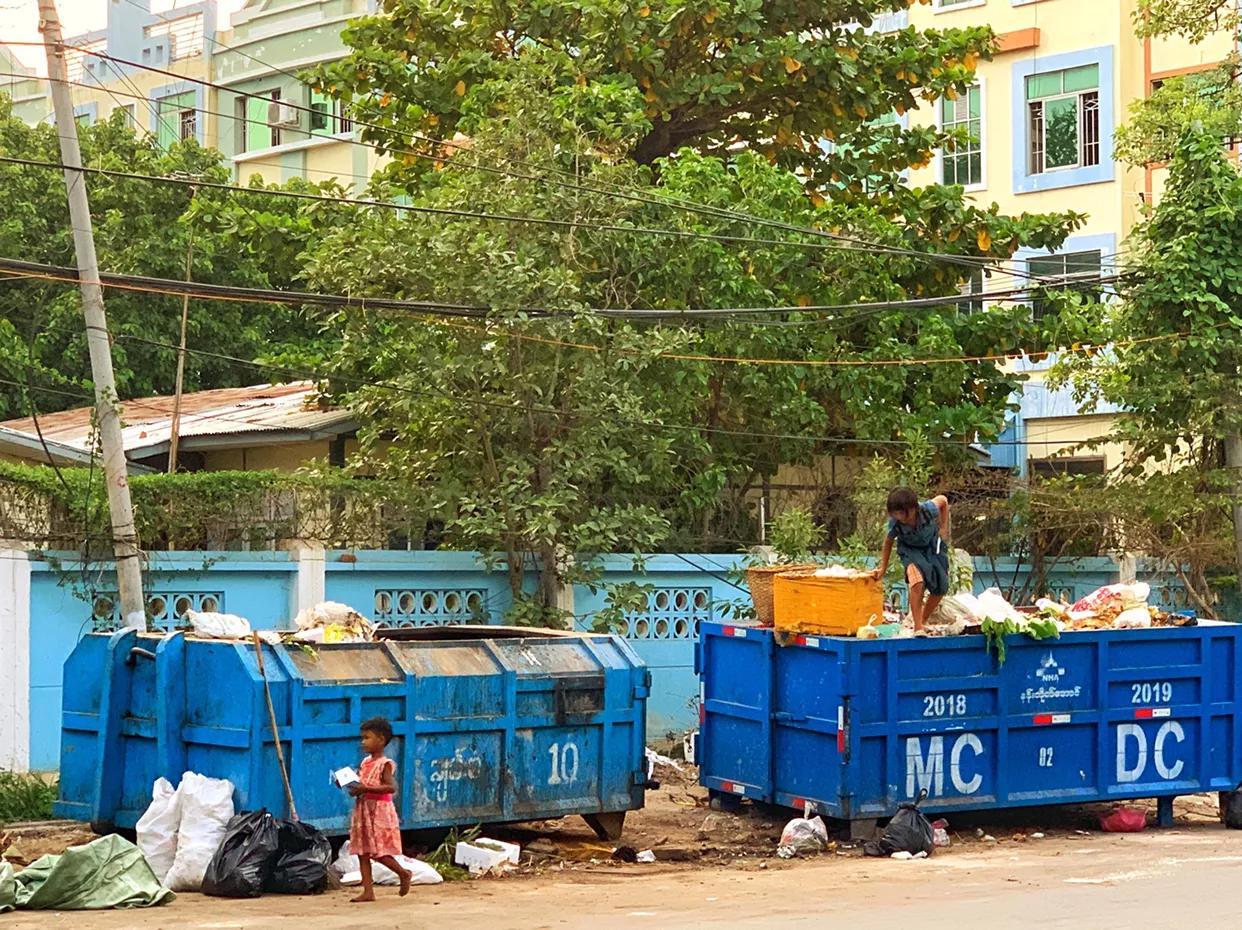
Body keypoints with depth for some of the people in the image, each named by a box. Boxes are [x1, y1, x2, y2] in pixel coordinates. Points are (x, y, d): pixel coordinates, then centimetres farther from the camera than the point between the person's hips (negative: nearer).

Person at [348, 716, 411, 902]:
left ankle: (403, 874, 17)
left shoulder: (385, 764, -11)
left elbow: (391, 787, -24)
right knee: (362, 852, 4)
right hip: (363, 810, 8)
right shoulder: (365, 762, 13)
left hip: (379, 811, -8)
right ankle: (368, 891, 6)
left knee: (380, 852, -7)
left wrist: (366, 789, -27)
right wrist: (350, 786, 0)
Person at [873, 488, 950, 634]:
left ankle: (923, 620, 24)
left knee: (941, 588, 2)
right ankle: (918, 627, -22)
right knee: (917, 581, -29)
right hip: (910, 550, -3)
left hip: (932, 546, 3)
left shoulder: (928, 510, -33)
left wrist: (943, 527, -6)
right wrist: (883, 568, 0)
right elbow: (889, 541, -8)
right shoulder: (894, 523, -30)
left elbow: (943, 499, -9)